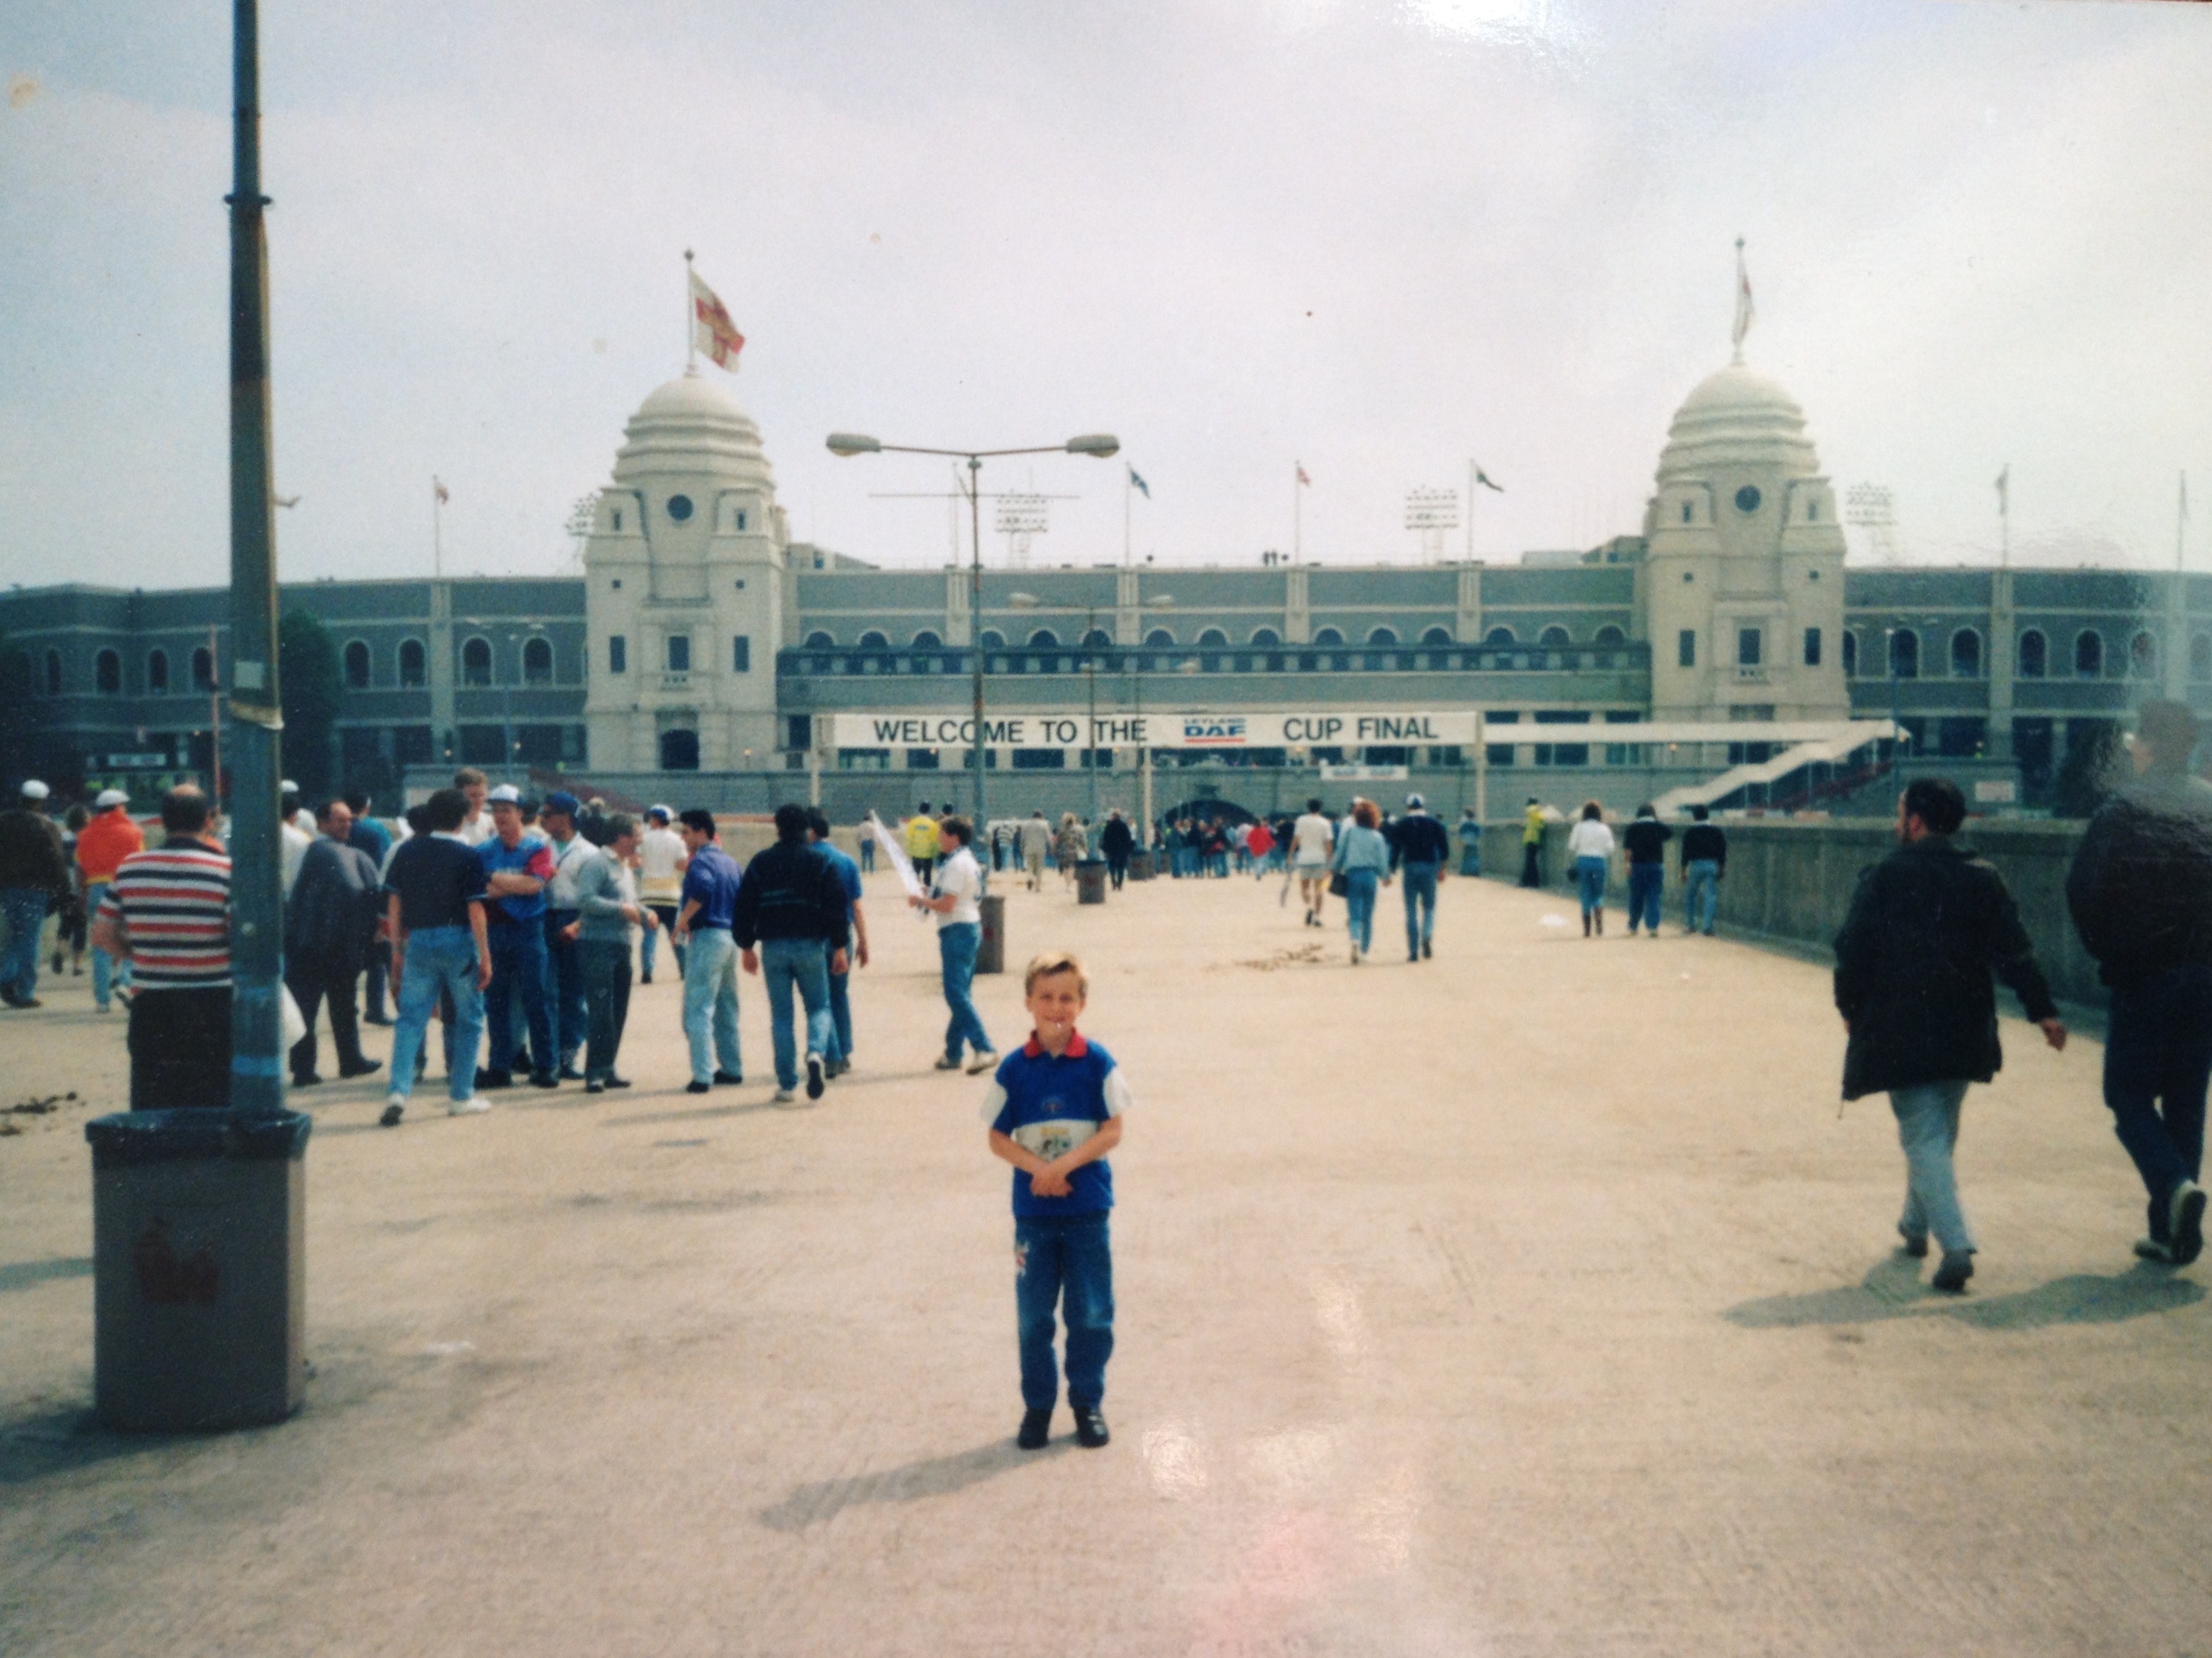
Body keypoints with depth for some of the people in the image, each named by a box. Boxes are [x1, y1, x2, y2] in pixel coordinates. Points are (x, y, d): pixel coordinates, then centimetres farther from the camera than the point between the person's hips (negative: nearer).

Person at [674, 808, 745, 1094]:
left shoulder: (701, 861, -11)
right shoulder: (730, 862, 15)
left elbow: (703, 887, -32)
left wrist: (683, 920, -23)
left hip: (706, 938, -9)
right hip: (730, 938, 9)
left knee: (699, 1009, -7)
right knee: (726, 1008, 18)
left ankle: (702, 1076, -12)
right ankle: (732, 1068, 23)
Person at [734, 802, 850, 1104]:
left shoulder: (761, 862, 3)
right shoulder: (820, 862, -1)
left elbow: (745, 907, 4)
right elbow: (836, 905, -5)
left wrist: (747, 946, 12)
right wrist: (839, 947, 0)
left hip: (773, 946, 1)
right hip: (810, 945, -1)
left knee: (780, 1015, 6)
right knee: (819, 1006, 12)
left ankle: (786, 1084, 4)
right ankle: (816, 1052, -19)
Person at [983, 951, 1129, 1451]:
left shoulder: (1097, 1063, -5)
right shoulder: (1014, 1068, -1)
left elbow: (1113, 1130, -7)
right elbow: (998, 1138, 0)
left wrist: (1065, 1164, -18)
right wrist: (1037, 1167, -16)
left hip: (1087, 1208, -1)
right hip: (1033, 1209, 1)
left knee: (1091, 1313, 5)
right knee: (1033, 1315, 8)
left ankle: (1088, 1402, 20)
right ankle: (1037, 1404, 20)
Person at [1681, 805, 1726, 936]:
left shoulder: (1690, 832, -1)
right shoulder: (1717, 831, 8)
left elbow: (1686, 852, -3)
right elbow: (1723, 851, 8)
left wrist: (1683, 870, 1)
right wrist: (1721, 868, 14)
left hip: (1695, 865, -2)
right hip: (1712, 866, 2)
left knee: (1689, 895, 12)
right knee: (1710, 896, 0)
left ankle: (1691, 924, 11)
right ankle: (1707, 926, -8)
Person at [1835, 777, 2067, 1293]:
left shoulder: (1883, 878, -6)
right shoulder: (1983, 879, 4)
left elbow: (1853, 950, -6)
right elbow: (2015, 950, -1)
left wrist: (1850, 1009, 7)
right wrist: (2043, 1009, 0)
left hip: (1899, 1032, -5)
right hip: (1963, 1033, 5)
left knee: (1923, 1138, -4)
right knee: (1939, 1132, 21)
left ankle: (1956, 1244, -19)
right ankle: (1916, 1224, 35)